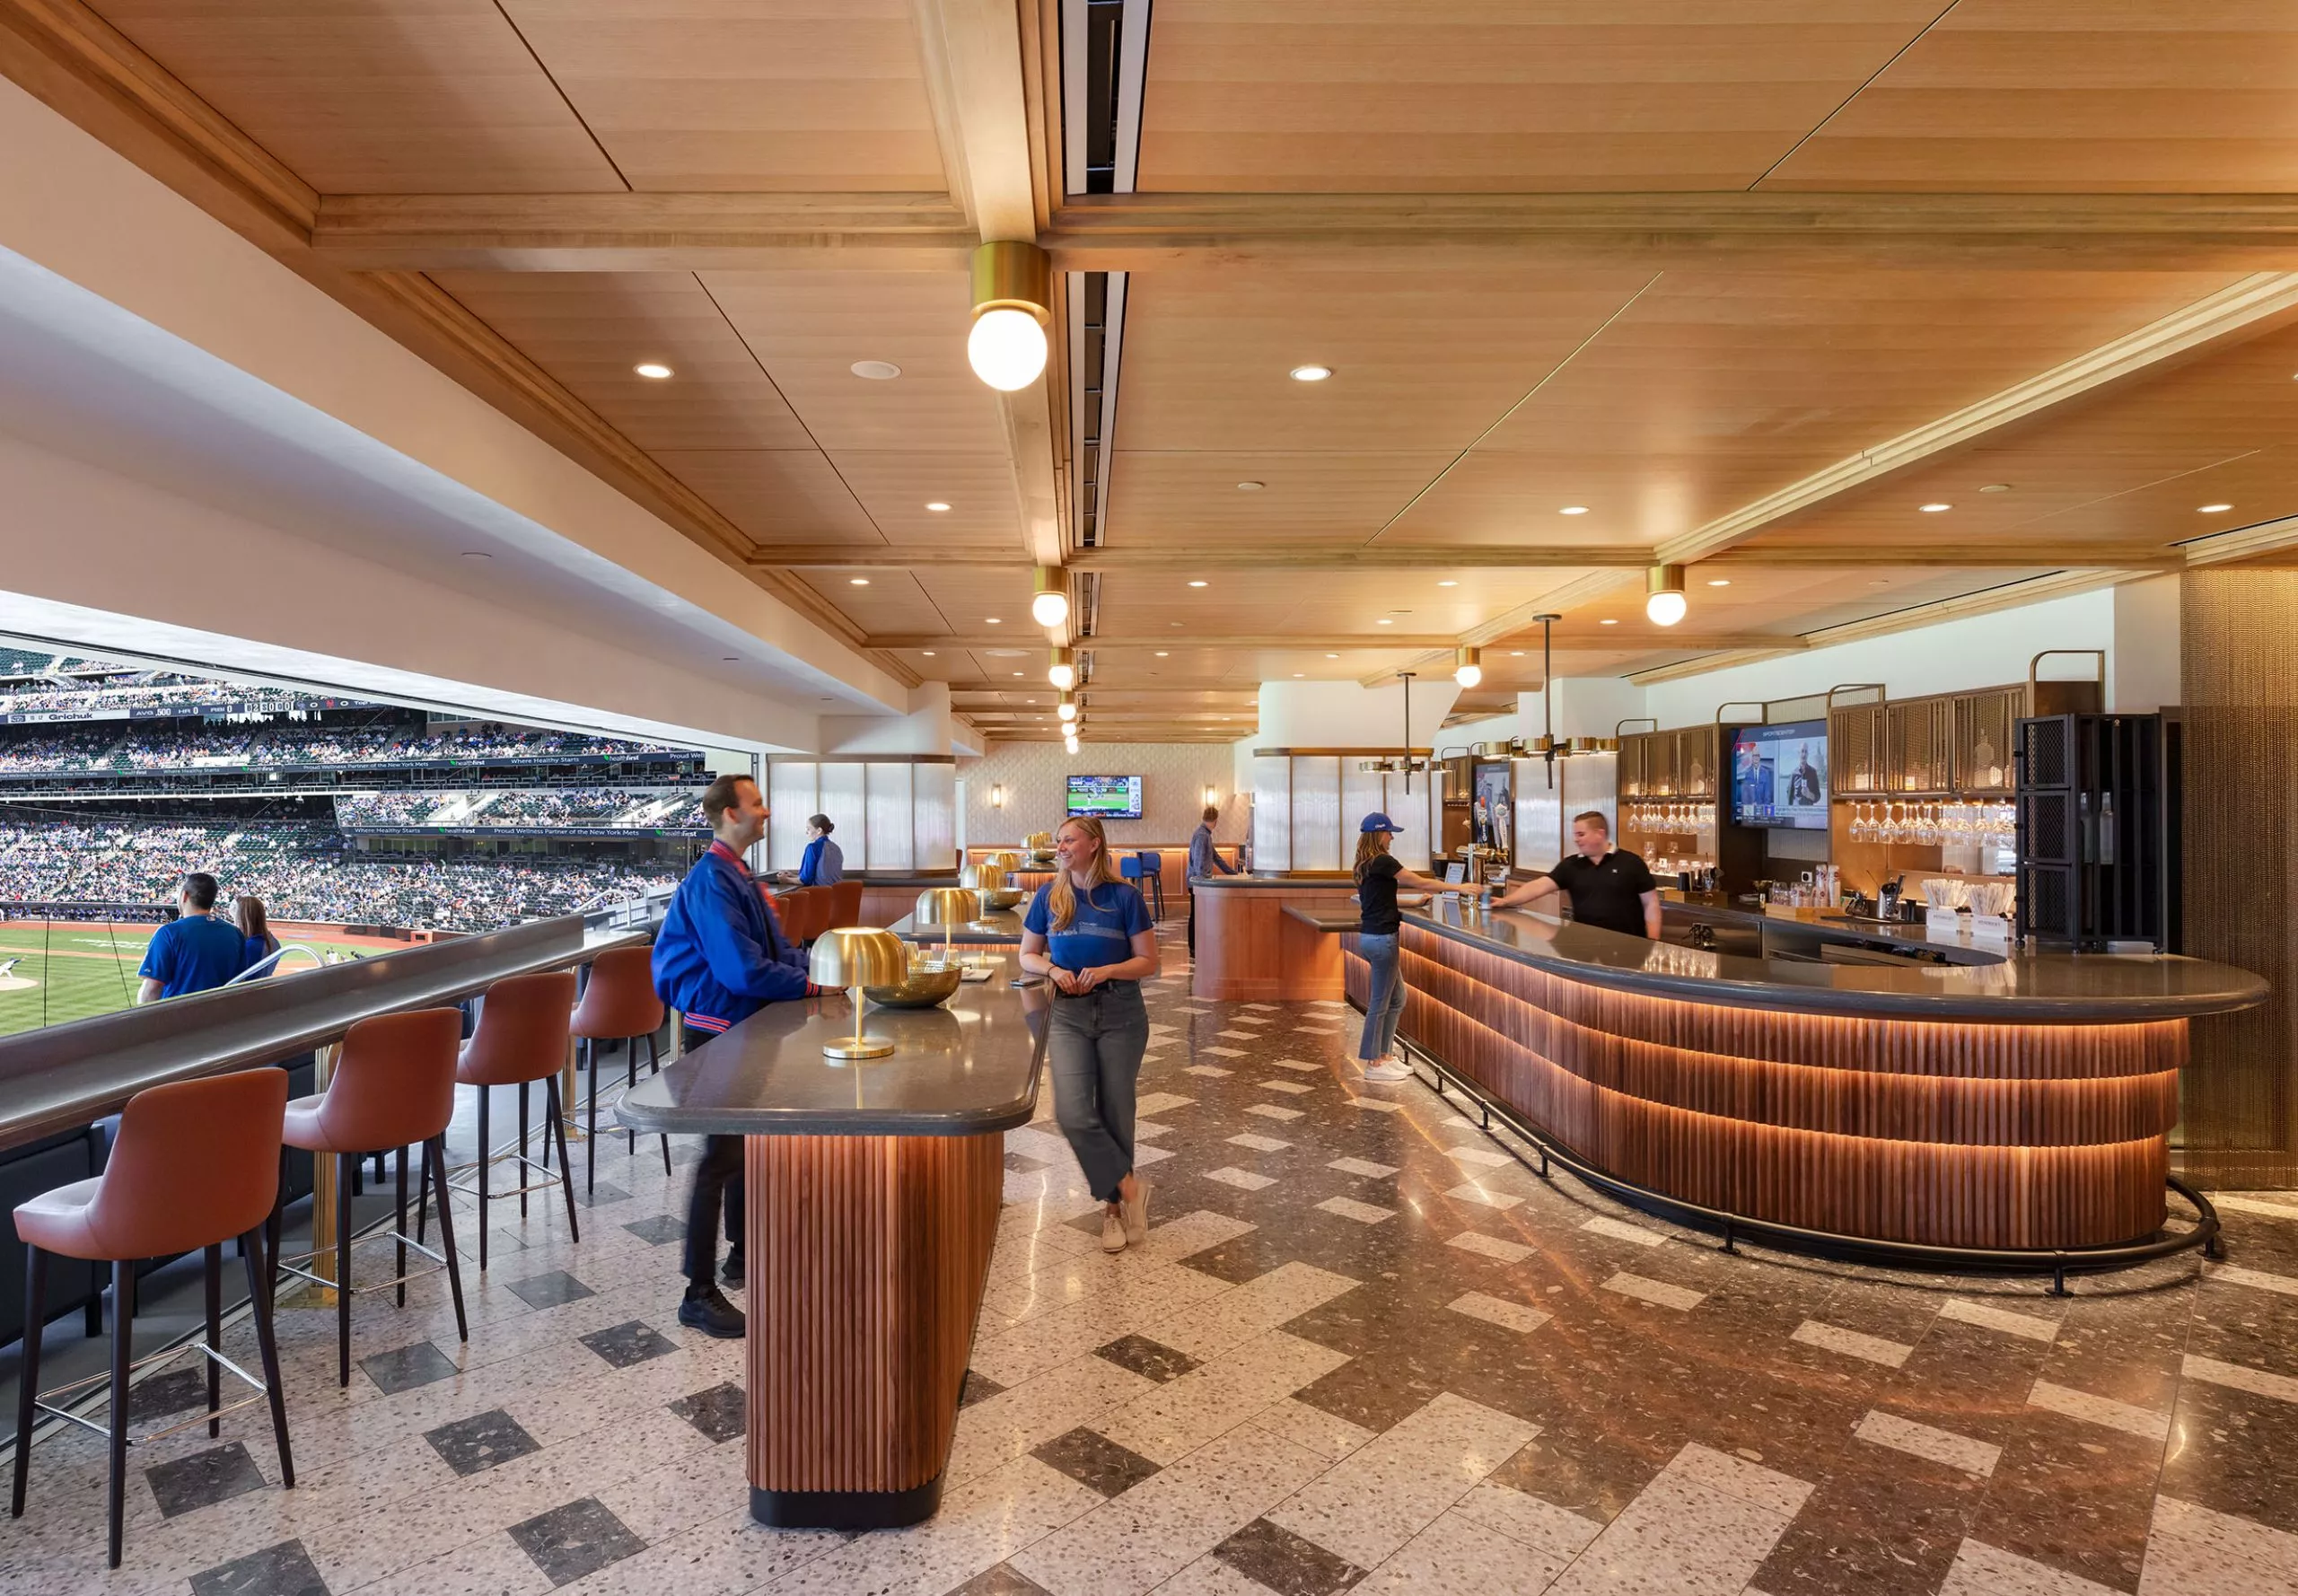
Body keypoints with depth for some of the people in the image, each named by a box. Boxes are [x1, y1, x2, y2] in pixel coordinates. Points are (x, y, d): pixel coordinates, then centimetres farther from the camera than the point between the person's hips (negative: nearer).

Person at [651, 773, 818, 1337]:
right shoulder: (711, 882, -21)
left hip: (745, 1027, 10)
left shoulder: (737, 875, 10)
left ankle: (741, 1254, 36)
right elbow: (743, 970, -27)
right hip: (716, 1033, -10)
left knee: (747, 1142, 19)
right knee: (723, 1155, -3)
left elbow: (778, 948, 11)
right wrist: (813, 984, -19)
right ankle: (699, 1294, 9)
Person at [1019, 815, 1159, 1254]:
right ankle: (1129, 1188, 7)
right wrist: (1053, 970, -10)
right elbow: (1027, 956, 10)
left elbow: (1149, 962, -4)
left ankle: (1113, 1205, 27)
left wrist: (1106, 971, -20)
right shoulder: (1049, 896, 2)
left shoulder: (1124, 896, -7)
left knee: (1114, 1112, 7)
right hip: (1068, 1013, 2)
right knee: (1073, 1113, -12)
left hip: (1120, 1013, -2)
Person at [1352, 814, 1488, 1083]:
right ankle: (1373, 1064, 8)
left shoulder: (1364, 865, 12)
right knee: (1380, 1003, 0)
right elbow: (1422, 883, -13)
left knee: (1396, 999, 17)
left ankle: (1385, 1055, 23)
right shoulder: (1382, 861, -15)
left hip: (1371, 936, 9)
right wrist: (1461, 888, -6)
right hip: (1381, 938, -9)